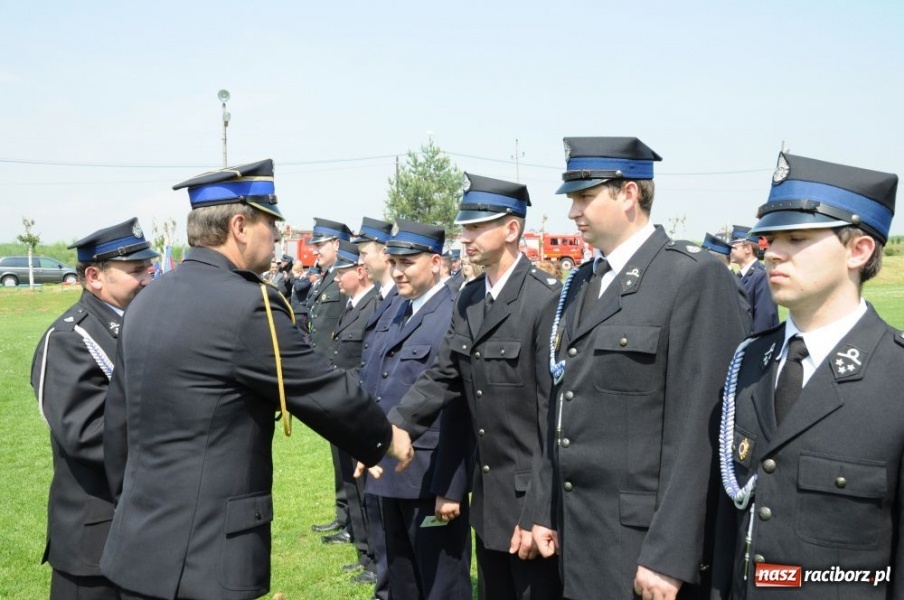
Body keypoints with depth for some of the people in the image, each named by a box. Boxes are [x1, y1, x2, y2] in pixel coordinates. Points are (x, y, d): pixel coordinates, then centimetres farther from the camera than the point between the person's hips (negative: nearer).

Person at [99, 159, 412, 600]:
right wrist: (386, 438, 7)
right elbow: (329, 392, -10)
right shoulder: (247, 305, -18)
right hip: (206, 552, -8)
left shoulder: (147, 301, 7)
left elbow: (118, 419, 14)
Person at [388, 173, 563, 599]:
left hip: (530, 498, -7)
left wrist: (538, 511, -18)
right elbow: (442, 380, 7)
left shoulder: (547, 299, -17)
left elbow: (554, 414, -18)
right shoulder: (468, 299, 8)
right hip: (487, 496, 7)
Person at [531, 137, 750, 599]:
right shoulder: (580, 283, 11)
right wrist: (548, 512, 12)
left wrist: (669, 556, -18)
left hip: (644, 541, -7)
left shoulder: (695, 278, -13)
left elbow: (697, 433, -17)